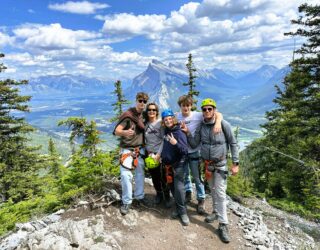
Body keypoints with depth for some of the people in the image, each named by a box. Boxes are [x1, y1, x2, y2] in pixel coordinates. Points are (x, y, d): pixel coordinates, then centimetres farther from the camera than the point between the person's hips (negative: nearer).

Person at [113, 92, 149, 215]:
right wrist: (125, 132, -43)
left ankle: (140, 196, 29)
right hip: (127, 150, -6)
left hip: (140, 149, 6)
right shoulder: (127, 115, -13)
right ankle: (126, 202, 3)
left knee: (140, 174, 13)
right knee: (126, 175, -11)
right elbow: (116, 131, -21)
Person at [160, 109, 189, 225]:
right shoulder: (166, 131, 4)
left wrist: (176, 143, -34)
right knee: (173, 187, 13)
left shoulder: (179, 133, -16)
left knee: (179, 187, -11)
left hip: (178, 164, -7)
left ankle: (182, 212, 4)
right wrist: (162, 156, 15)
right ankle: (178, 208, 27)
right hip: (167, 164, 7)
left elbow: (185, 151, -21)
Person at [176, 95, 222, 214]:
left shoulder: (197, 115, -16)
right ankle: (188, 193, 43)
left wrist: (218, 123, -42)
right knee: (184, 175, 19)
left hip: (194, 152, -3)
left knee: (197, 177, 7)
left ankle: (201, 200, 24)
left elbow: (217, 114, -23)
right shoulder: (176, 117, -5)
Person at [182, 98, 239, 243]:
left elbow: (233, 144, -8)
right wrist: (187, 133, -14)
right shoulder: (201, 127, -2)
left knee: (220, 193, -5)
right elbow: (194, 145, 2)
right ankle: (216, 212, 37)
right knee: (212, 190, 18)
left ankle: (223, 225, 3)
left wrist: (235, 163, -10)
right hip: (207, 164, 4)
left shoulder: (223, 124, -13)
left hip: (220, 164, -4)